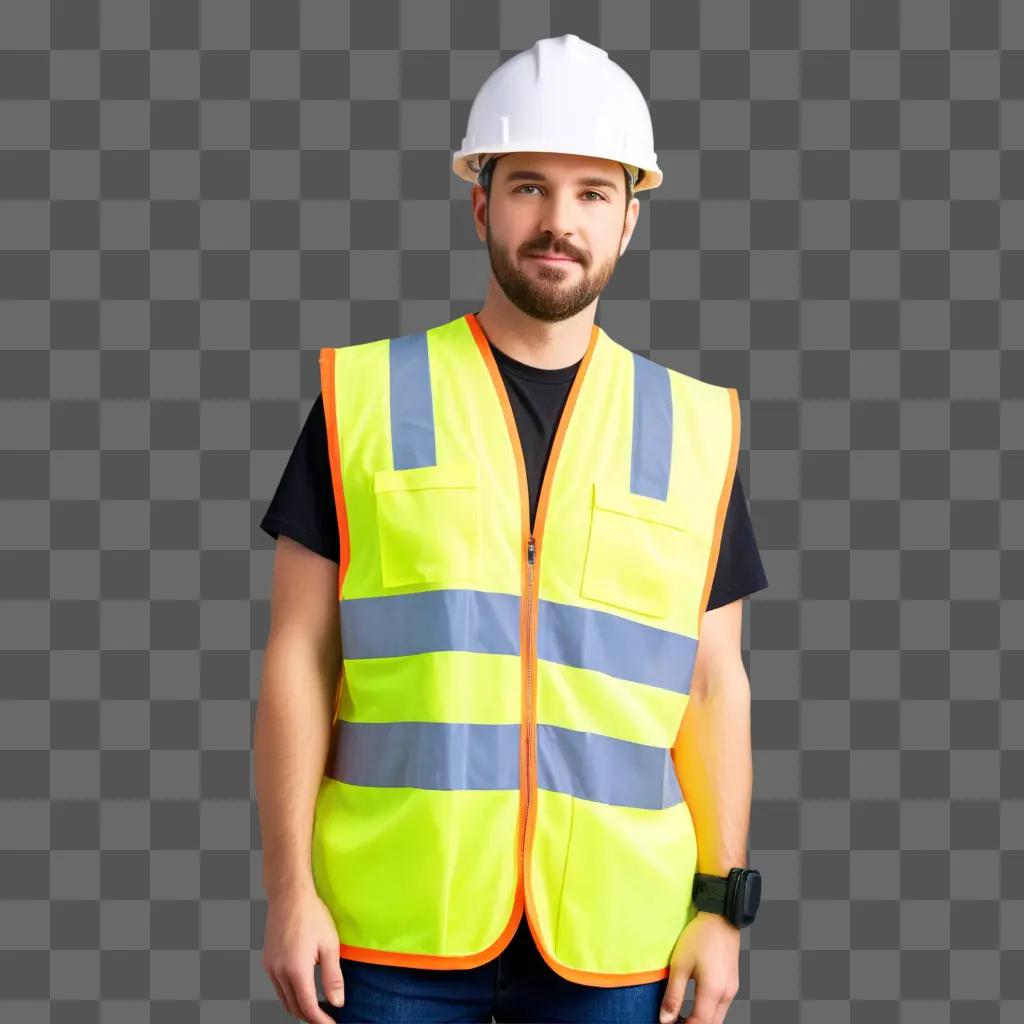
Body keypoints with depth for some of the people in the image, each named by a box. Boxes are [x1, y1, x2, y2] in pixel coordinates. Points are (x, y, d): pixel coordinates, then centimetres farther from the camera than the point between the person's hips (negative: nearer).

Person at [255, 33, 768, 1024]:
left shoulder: (694, 427, 7)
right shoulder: (364, 395, 2)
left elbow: (713, 685, 10)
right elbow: (298, 654, 1)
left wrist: (721, 901, 5)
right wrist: (288, 888, -4)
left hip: (613, 934, 2)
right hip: (393, 926, -1)